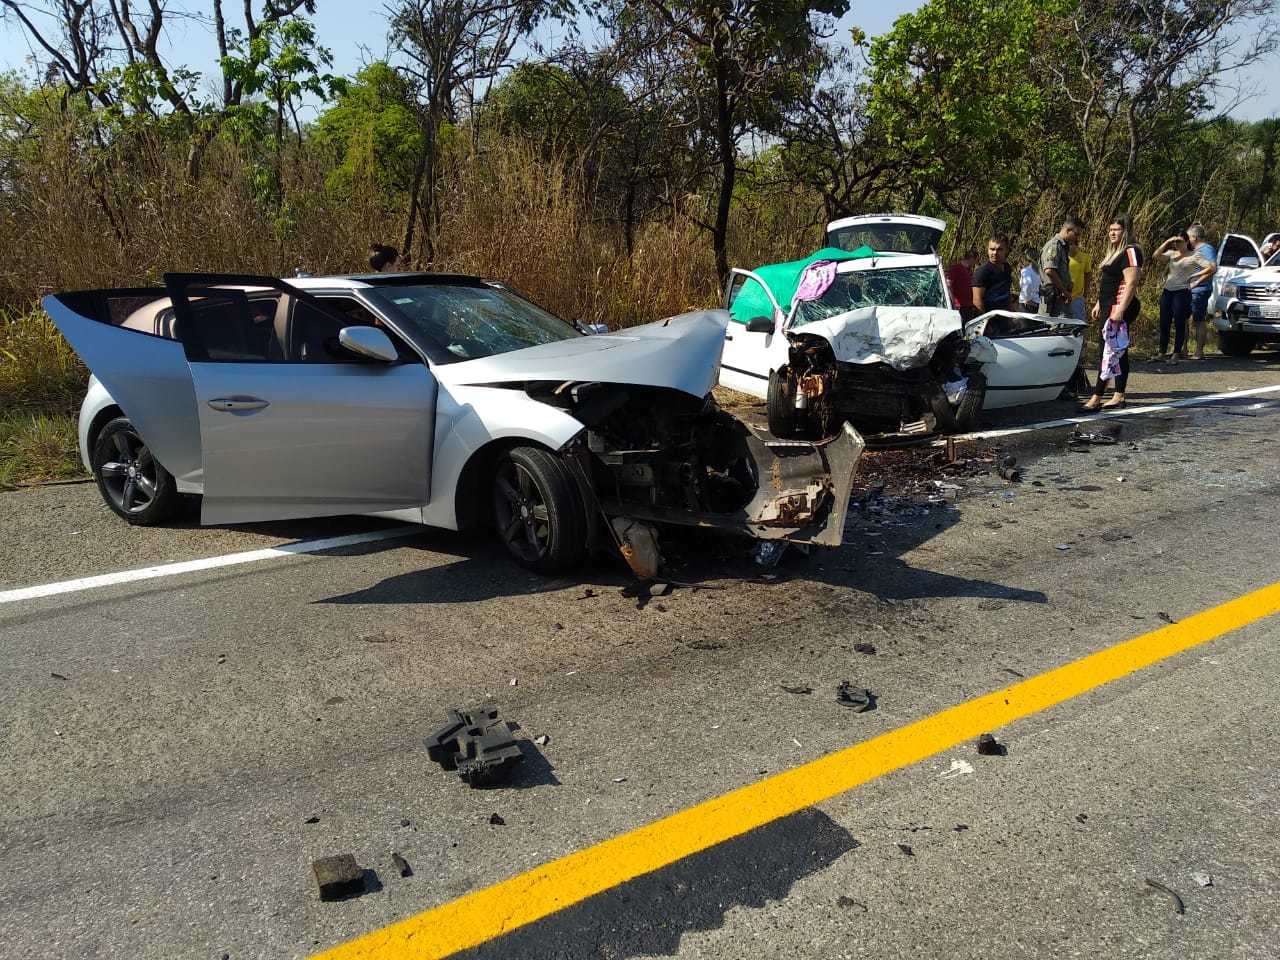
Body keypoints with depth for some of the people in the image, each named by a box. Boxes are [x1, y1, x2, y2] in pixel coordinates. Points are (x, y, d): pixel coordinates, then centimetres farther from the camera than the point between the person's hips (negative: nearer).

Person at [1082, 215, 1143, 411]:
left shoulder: (1130, 252, -12)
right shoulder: (1114, 252, 18)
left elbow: (1131, 283, -20)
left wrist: (1120, 310, -26)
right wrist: (1099, 304, 21)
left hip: (1121, 308, -10)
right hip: (1109, 307, 10)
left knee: (1111, 351, -11)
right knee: (1118, 351, 11)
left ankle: (1096, 398, -13)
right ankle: (1119, 396, 15)